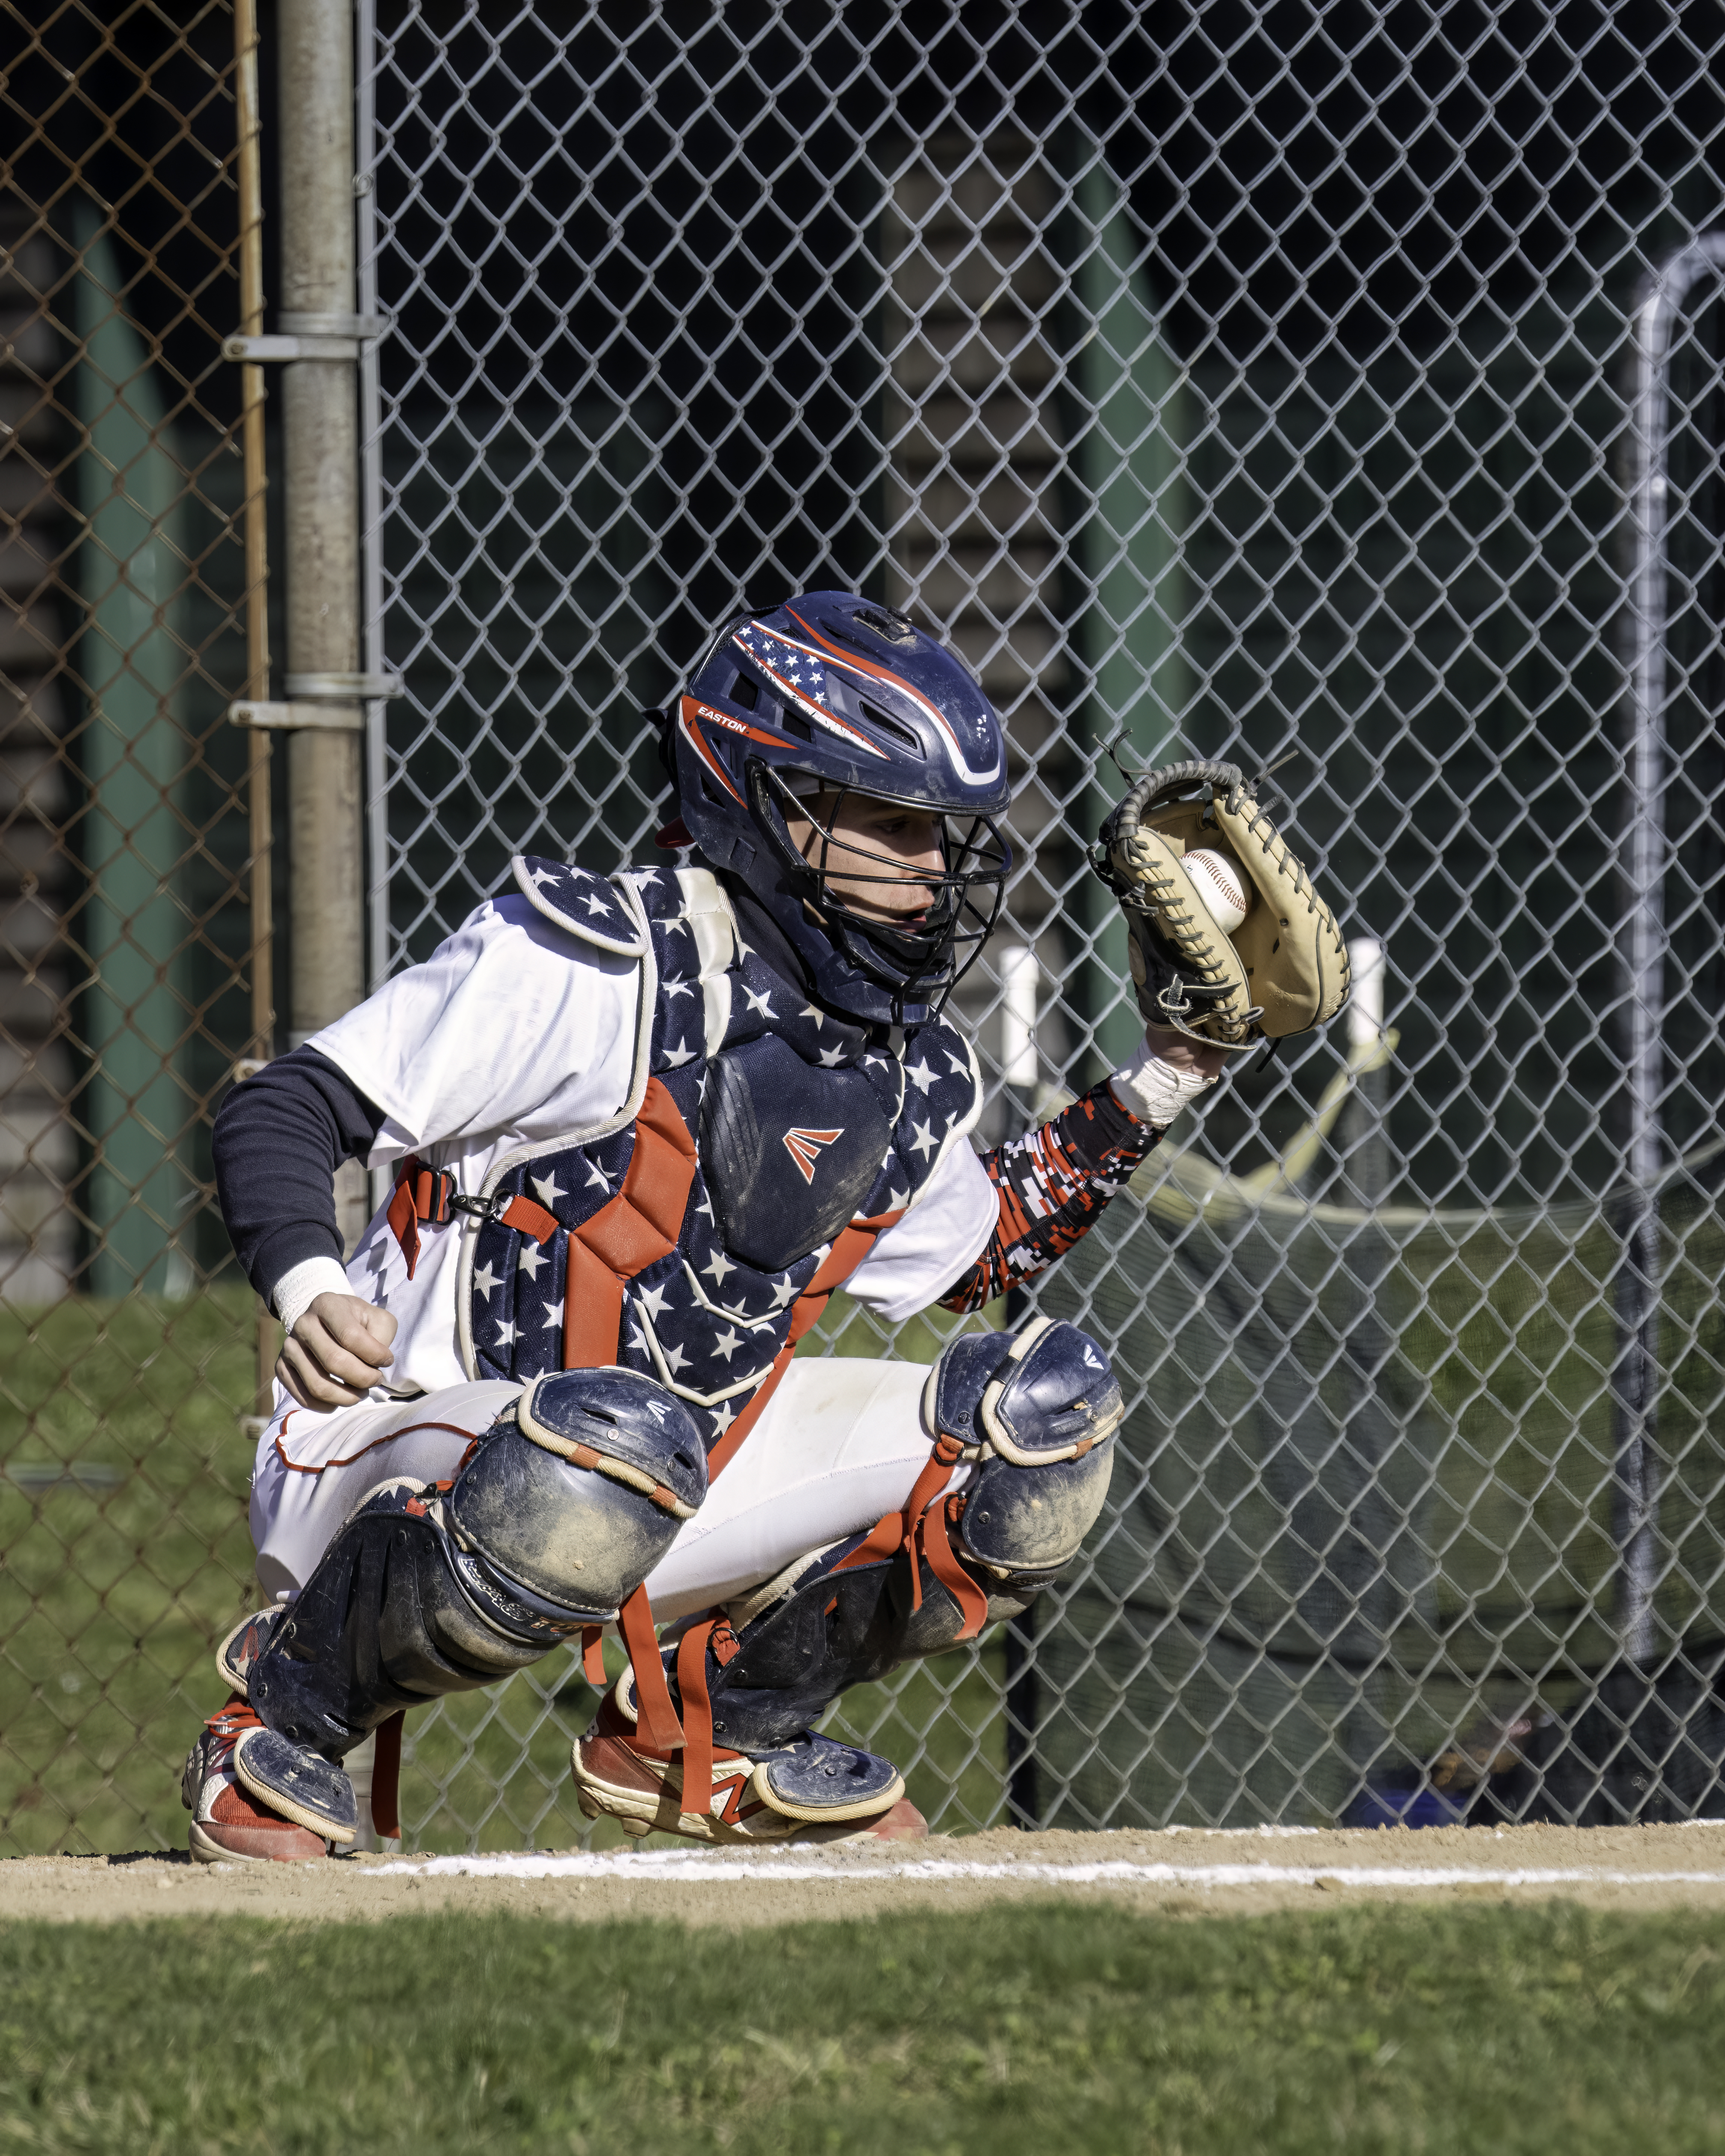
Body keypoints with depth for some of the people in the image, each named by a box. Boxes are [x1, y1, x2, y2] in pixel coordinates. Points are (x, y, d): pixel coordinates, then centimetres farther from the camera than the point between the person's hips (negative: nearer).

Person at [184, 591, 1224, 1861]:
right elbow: (285, 1112, -16)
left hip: (675, 1497, 7)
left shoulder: (915, 1074, 7)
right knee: (608, 1445, -43)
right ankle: (290, 1702, -15)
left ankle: (720, 1726, 11)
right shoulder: (600, 965, -16)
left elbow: (969, 1256, 29)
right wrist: (309, 1292, -35)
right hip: (423, 1444, -7)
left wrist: (1163, 1083, 19)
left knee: (1047, 1408, -1)